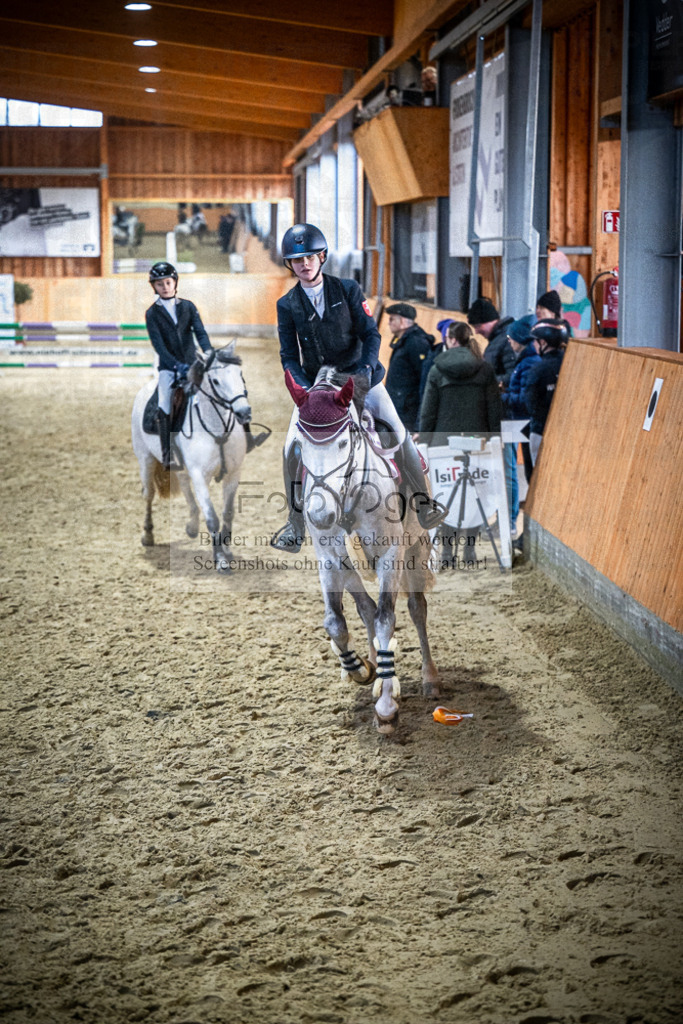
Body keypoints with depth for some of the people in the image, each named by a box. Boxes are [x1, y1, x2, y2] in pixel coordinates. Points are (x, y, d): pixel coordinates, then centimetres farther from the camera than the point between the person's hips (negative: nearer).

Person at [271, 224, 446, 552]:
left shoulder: (347, 290, -3)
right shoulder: (287, 305, 0)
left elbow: (370, 334, -4)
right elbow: (289, 356, -1)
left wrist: (366, 368, -19)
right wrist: (304, 387, -17)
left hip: (359, 376, -1)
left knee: (399, 434, -10)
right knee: (292, 448, -10)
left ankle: (423, 501, 7)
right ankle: (295, 525, 3)